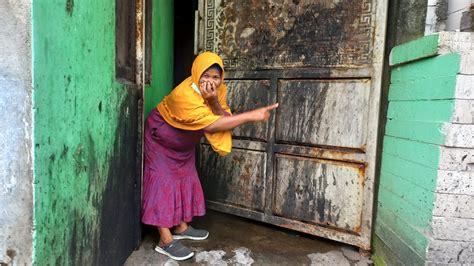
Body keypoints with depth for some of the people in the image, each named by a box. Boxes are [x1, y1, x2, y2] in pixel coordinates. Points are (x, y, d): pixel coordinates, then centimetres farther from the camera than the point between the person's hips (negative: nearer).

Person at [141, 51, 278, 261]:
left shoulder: (218, 89, -13)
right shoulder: (184, 94, -36)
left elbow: (223, 118, -19)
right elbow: (211, 125, -40)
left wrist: (214, 101, -37)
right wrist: (250, 116, -42)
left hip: (184, 142, 7)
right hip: (161, 138, -7)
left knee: (185, 177, 11)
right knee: (164, 181, -6)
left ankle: (181, 227, 26)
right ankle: (165, 240, -1)